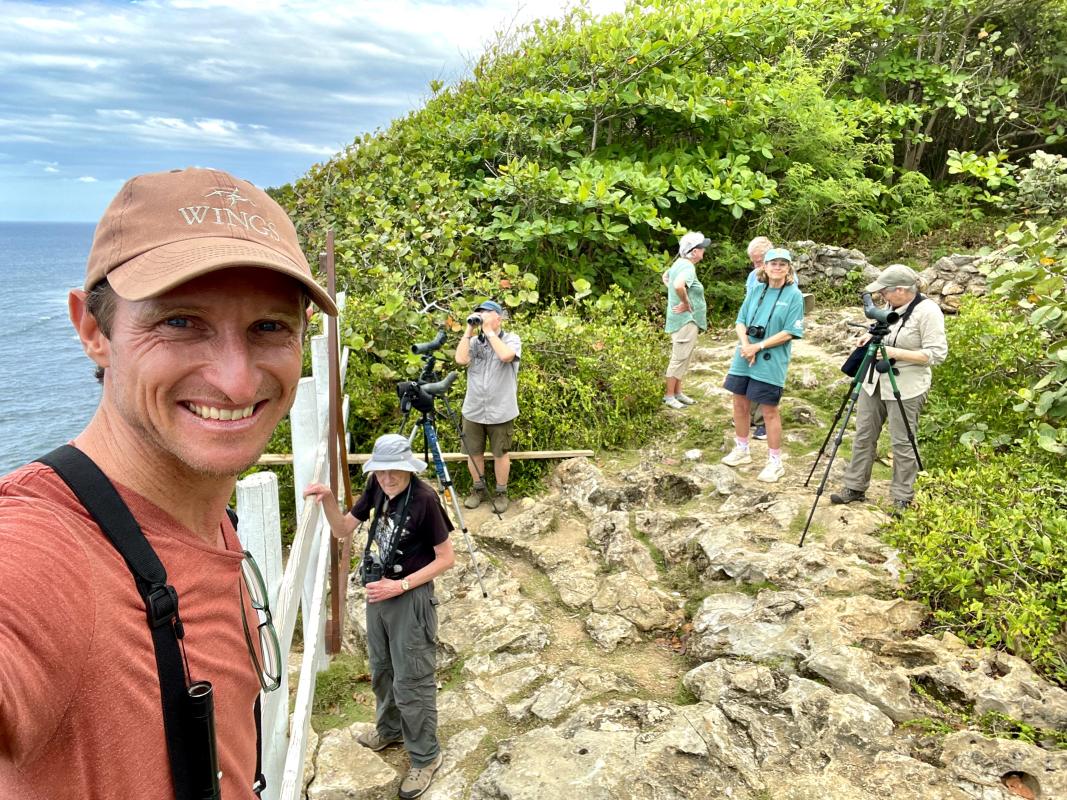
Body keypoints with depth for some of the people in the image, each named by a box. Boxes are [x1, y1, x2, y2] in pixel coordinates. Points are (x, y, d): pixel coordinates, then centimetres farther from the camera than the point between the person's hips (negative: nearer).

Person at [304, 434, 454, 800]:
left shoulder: (424, 499, -24)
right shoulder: (377, 489, -5)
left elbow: (446, 558, -17)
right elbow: (342, 529, 3)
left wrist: (401, 586, -21)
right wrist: (328, 499, -15)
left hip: (412, 597, -7)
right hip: (379, 591, 7)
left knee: (411, 681, 4)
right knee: (380, 670, 24)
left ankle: (426, 757, 23)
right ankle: (389, 729, 48)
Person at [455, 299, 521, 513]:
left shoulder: (512, 339, -4)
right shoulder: (475, 341, 5)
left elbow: (506, 355, -26)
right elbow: (460, 359, -13)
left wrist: (489, 331, -18)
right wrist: (469, 330, -12)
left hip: (501, 412, -3)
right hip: (473, 411, 3)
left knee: (500, 454, 10)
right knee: (474, 452, 13)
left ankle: (501, 492, 26)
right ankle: (477, 488, 33)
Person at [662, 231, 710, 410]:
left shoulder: (680, 263, 9)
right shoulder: (688, 267, -20)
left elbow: (665, 277, 27)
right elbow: (678, 285, -40)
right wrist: (686, 303, -23)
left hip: (683, 320, 10)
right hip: (686, 320, -10)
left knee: (681, 358, 17)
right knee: (679, 359, -3)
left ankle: (678, 392, 26)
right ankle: (669, 395, 5)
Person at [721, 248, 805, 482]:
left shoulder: (794, 295, -6)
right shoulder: (756, 291, 7)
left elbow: (790, 332, -12)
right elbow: (741, 321, 7)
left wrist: (758, 347, -16)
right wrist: (745, 345, -12)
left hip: (771, 362, -5)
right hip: (744, 358, 5)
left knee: (769, 410, 1)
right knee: (740, 404, 13)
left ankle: (775, 462, 15)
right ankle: (741, 450, 32)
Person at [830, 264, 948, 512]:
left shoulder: (928, 312, -17)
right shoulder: (892, 306, 6)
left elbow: (937, 354, -19)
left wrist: (895, 353, -23)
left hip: (905, 389, -8)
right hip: (874, 382, 8)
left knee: (902, 444, 2)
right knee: (864, 436, 12)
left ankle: (902, 500, 16)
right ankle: (855, 488, 24)